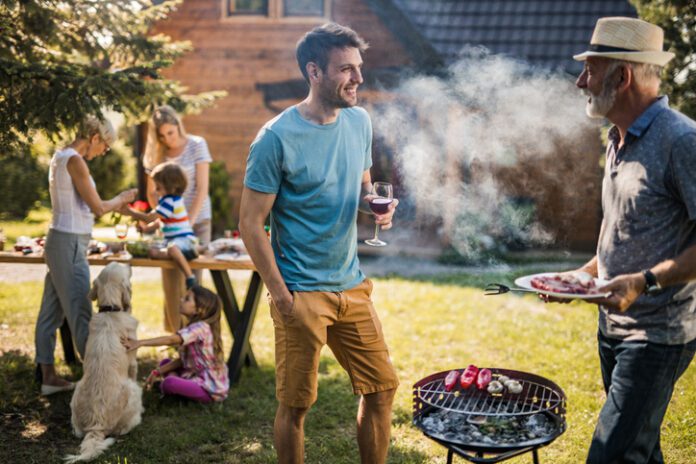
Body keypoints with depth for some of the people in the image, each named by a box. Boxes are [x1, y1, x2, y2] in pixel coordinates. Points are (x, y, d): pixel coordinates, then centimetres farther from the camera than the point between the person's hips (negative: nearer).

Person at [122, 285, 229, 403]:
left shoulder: (201, 328, -20)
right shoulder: (194, 328, 10)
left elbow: (171, 340, -34)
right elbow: (183, 360, 10)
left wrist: (140, 343, -41)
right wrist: (158, 372, 1)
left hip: (211, 389, -9)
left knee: (169, 383, -29)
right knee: (165, 363, 12)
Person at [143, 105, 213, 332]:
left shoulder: (196, 145, -5)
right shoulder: (155, 153, 4)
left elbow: (202, 188, -10)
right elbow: (151, 192, 8)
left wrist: (189, 222, -18)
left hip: (197, 221, -3)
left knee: (192, 279, -3)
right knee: (171, 280, -1)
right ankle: (176, 333, 7)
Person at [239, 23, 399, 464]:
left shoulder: (360, 121, 4)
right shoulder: (277, 139, -15)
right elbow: (251, 225, -12)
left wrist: (377, 208, -5)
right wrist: (281, 295, -15)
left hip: (352, 285, 6)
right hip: (303, 293, -6)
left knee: (382, 386, 12)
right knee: (295, 404, 6)